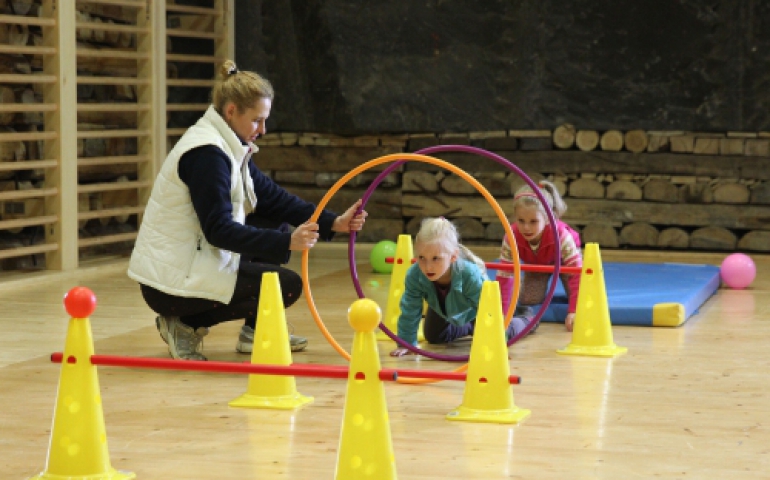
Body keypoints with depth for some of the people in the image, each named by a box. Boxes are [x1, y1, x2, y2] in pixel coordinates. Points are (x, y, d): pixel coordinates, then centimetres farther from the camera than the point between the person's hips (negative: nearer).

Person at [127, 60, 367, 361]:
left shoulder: (230, 147, 11)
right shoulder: (205, 154, -20)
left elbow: (272, 198, 9)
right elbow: (218, 230, -25)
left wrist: (334, 222, -1)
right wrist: (287, 243, -31)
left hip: (192, 262, 10)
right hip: (169, 283, -10)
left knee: (280, 235, 12)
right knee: (287, 286, -11)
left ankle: (255, 331, 16)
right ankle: (187, 325, -6)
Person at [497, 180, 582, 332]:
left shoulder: (561, 234, -45)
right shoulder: (512, 237, -39)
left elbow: (576, 272, -44)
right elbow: (504, 276, -35)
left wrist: (573, 312, -51)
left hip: (563, 258, -1)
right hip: (535, 263, 1)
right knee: (528, 300, -17)